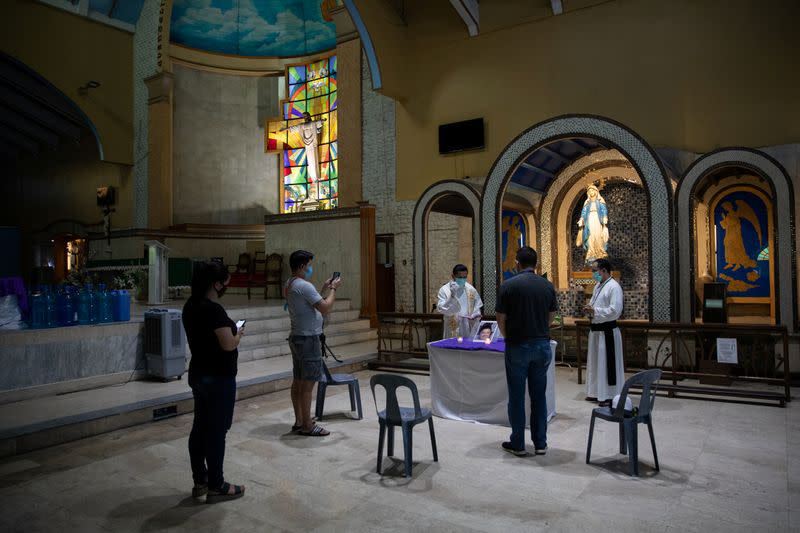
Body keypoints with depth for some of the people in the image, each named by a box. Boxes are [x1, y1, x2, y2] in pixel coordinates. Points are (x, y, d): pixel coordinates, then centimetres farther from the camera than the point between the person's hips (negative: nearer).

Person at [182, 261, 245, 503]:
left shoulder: (191, 306, 6)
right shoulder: (213, 310, -23)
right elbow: (228, 345, -24)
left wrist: (229, 330, 9)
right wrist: (238, 334, -5)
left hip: (198, 374, 9)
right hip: (218, 378, -9)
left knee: (200, 427, 16)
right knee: (217, 431, 2)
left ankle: (200, 481, 29)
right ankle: (216, 487, 13)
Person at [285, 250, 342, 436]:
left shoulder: (290, 285, 11)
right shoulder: (304, 286, -19)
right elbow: (326, 308, -22)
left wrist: (324, 289, 17)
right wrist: (333, 289, -9)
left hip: (297, 337, 10)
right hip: (308, 339, -10)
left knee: (298, 381, 14)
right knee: (307, 383, -4)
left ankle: (299, 421, 22)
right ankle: (307, 426, 3)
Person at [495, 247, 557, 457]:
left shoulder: (508, 286, -9)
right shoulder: (548, 286, 3)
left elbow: (501, 319, -4)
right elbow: (551, 317, 9)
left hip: (517, 347, -4)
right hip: (542, 345, 4)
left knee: (517, 397, 6)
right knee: (539, 396, 12)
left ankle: (517, 444, 15)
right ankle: (540, 443, 19)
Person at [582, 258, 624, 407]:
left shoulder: (614, 287, -16)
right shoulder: (598, 286, 12)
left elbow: (615, 311, -23)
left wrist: (594, 311, -18)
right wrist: (589, 309, 1)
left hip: (607, 331, -9)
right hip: (595, 329, 9)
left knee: (608, 363, -1)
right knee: (595, 362, 16)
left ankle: (610, 396, 10)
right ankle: (597, 392, 28)